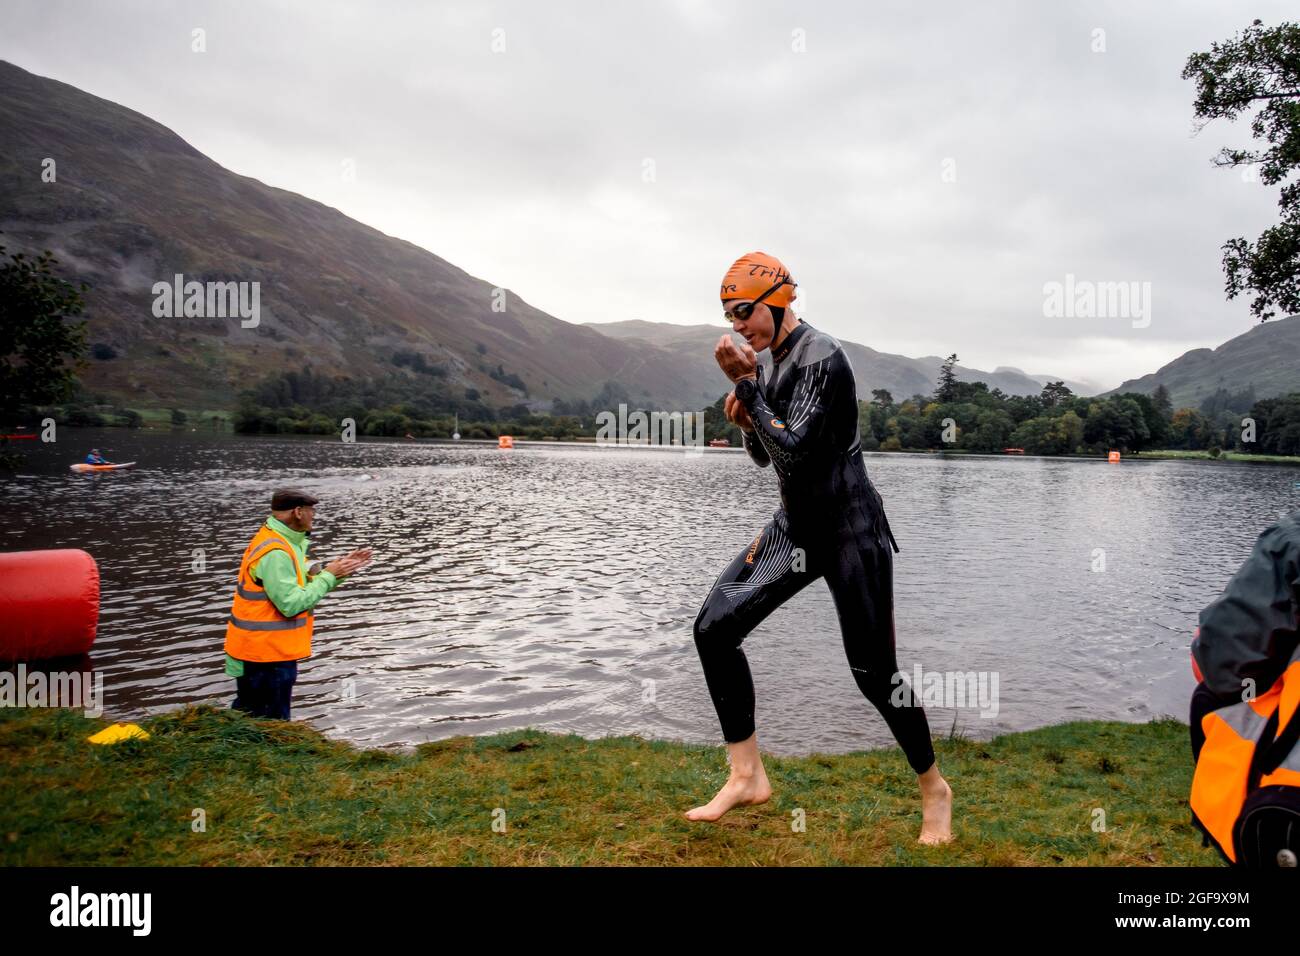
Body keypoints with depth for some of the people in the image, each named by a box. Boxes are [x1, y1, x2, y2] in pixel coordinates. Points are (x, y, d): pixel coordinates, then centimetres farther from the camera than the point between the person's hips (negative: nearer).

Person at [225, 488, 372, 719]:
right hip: (267, 656, -10)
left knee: (246, 717, 19)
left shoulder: (283, 543, 10)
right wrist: (328, 576, -16)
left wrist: (341, 569, 5)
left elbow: (304, 578, 15)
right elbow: (291, 604, -25)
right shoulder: (274, 553, -23)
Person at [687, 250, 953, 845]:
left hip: (849, 528, -8)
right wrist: (746, 420, -2)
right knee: (714, 627, -2)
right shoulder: (774, 362, 10)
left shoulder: (820, 357, -17)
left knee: (874, 673, -2)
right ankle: (747, 775, 7)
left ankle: (934, 790, 23)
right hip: (797, 524, 9)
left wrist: (746, 386, -21)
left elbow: (794, 451, -27)